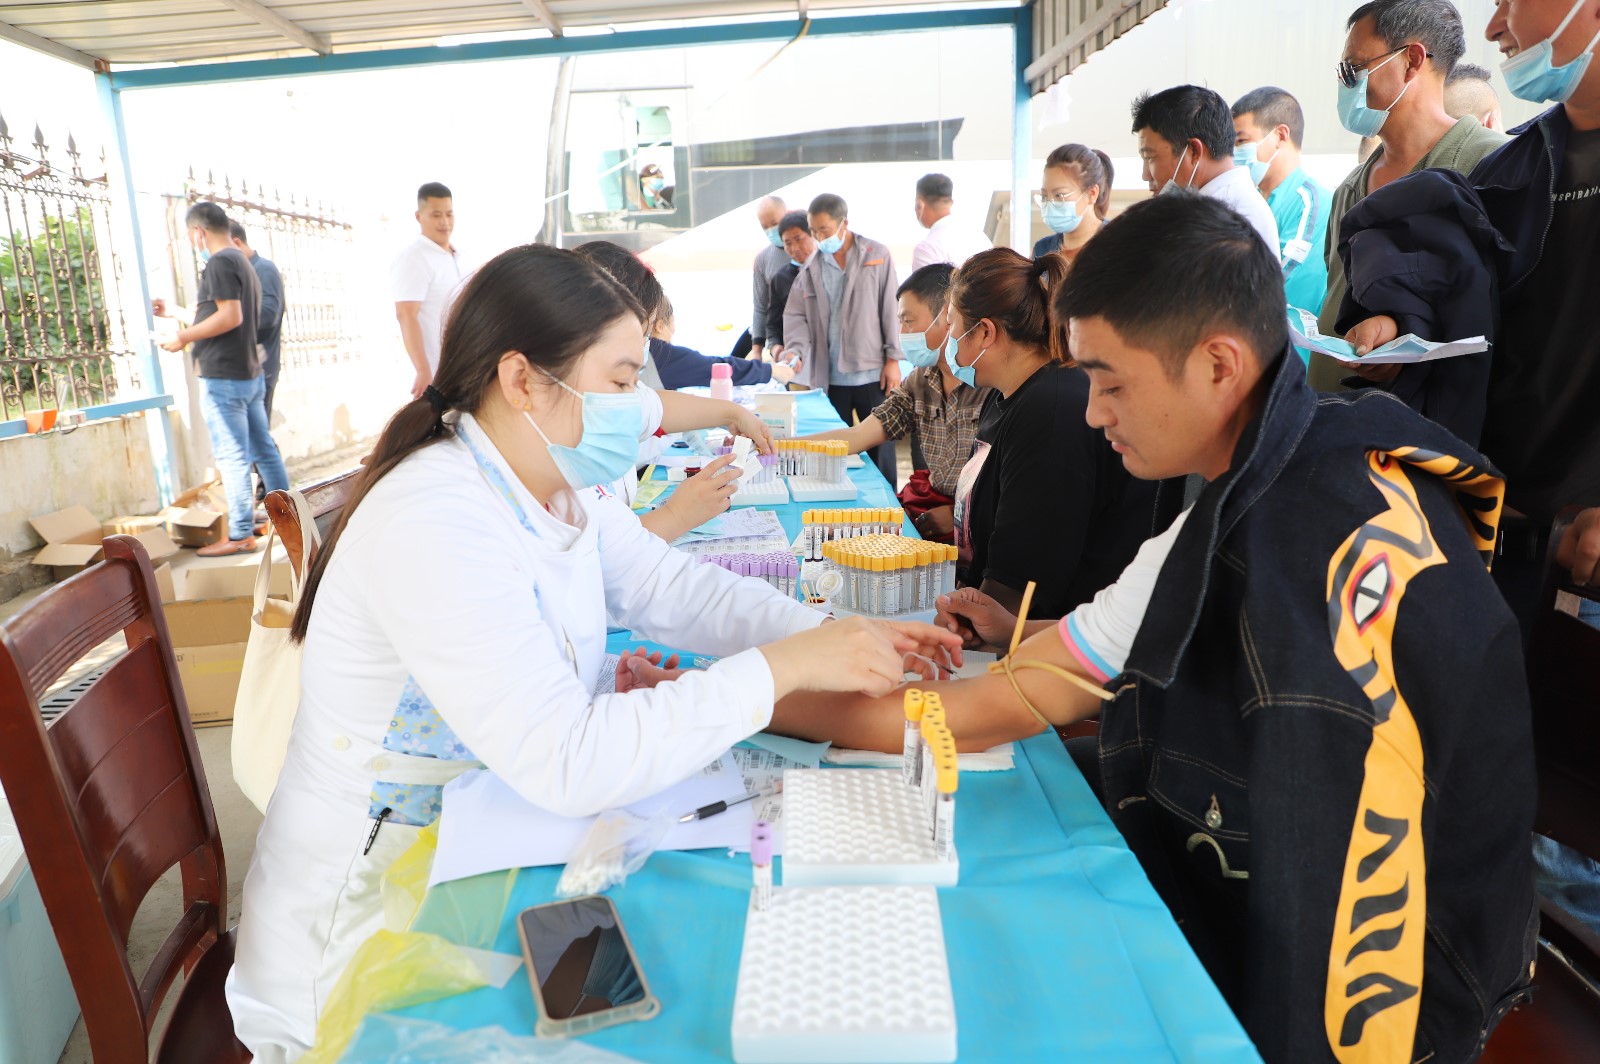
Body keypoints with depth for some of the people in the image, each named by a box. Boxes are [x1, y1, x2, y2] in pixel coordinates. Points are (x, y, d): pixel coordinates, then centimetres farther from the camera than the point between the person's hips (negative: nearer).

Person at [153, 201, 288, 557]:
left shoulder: (219, 263, -11)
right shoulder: (244, 264, 19)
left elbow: (231, 316, -22)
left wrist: (185, 337, -14)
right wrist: (173, 312, 32)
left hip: (223, 378, -10)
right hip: (251, 374, 10)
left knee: (232, 457, -6)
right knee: (264, 450, 11)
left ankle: (240, 535, -2)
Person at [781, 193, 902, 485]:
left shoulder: (876, 255, 1)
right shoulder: (811, 268, 6)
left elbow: (891, 309, 0)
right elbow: (795, 314, 6)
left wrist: (893, 359, -4)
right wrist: (796, 349, -13)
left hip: (872, 373, -2)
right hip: (829, 376, 2)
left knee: (880, 451, 5)